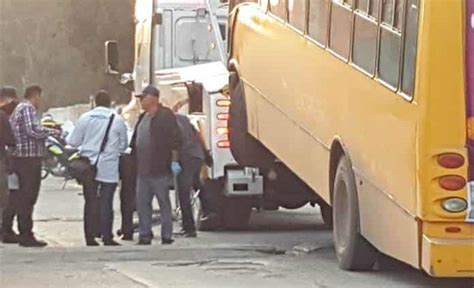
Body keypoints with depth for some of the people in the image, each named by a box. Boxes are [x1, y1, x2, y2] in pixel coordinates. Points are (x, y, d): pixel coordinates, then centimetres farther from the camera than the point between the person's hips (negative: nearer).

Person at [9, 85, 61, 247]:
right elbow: (33, 130, -22)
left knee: (24, 198, 13)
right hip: (29, 159, -10)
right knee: (28, 199, -8)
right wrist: (53, 132, -12)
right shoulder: (28, 108, -10)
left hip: (20, 159, 10)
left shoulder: (18, 109, 20)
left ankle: (25, 235, 17)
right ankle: (26, 236, -8)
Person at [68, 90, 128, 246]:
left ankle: (90, 237, 6)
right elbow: (123, 145, 5)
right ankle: (107, 237, -2)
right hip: (109, 169, -1)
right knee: (106, 203, 1)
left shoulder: (85, 117, -2)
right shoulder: (118, 120, -3)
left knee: (90, 203, 7)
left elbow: (74, 141, 1)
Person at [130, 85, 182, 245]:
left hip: (160, 170, -8)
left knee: (164, 203, 0)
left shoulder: (166, 116, -8)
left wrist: (174, 161, -17)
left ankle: (167, 236, 4)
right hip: (143, 169, 8)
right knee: (142, 203, 7)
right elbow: (136, 141, 24)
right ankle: (144, 236, 12)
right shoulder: (143, 118, 17)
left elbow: (175, 140, -12)